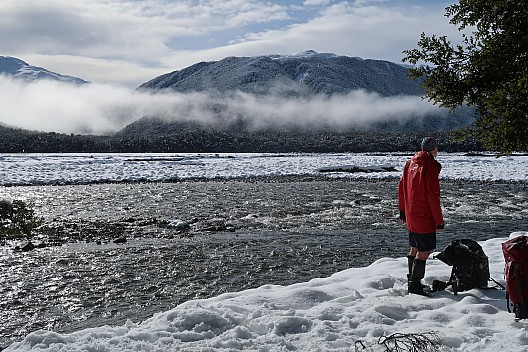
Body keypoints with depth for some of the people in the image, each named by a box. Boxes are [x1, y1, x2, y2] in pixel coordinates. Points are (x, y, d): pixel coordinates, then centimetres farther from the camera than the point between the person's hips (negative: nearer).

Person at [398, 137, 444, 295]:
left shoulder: (410, 163, 9)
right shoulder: (430, 167, -16)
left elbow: (401, 188, 14)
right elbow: (433, 196, -18)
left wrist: (402, 210, 22)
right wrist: (439, 221, -12)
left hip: (410, 215, 9)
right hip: (424, 217, -8)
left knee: (415, 248, 18)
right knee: (425, 251, -1)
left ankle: (412, 280, 27)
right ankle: (415, 285, 1)